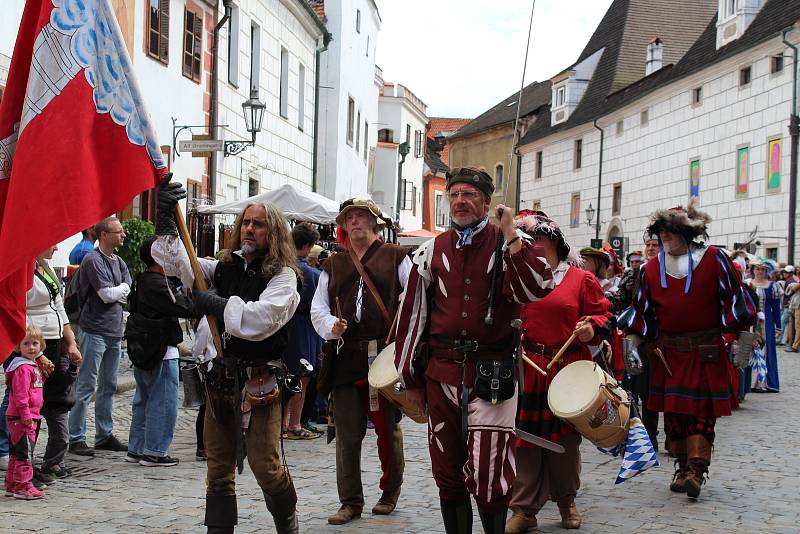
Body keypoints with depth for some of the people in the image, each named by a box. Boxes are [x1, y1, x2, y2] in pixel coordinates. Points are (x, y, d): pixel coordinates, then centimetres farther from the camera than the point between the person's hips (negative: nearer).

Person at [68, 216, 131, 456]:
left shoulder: (119, 262, 14)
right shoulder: (93, 260, -11)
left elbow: (129, 293, 6)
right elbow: (108, 295, -17)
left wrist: (114, 293, -10)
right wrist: (122, 288, 1)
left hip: (114, 331, 8)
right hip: (94, 331, -8)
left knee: (108, 387, 13)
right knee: (86, 387, -5)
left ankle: (105, 435, 21)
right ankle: (76, 438, -1)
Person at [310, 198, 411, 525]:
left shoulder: (396, 257, 7)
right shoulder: (333, 266, 18)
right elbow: (318, 308, 16)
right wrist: (331, 326, -5)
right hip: (345, 359, 3)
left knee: (388, 429, 7)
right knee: (348, 434, 1)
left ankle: (390, 492, 27)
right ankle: (350, 502, 9)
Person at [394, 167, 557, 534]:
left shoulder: (510, 245, 1)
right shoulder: (432, 252, 9)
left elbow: (537, 291, -17)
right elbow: (412, 315, 12)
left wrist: (511, 236, -18)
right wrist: (411, 379, 11)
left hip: (492, 375, -3)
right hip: (441, 372, 4)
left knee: (489, 477, -8)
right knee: (448, 474, 10)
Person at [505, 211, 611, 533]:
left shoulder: (581, 279, 3)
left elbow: (602, 314, 4)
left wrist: (592, 328, -16)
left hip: (568, 370, -1)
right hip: (528, 370, 2)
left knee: (565, 437, 9)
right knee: (526, 436, -2)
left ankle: (566, 498, 30)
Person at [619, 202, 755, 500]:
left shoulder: (713, 260, -2)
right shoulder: (652, 269, 6)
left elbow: (734, 298, 0)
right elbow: (641, 309, 11)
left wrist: (739, 336, -4)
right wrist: (633, 341, 3)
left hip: (707, 352, -3)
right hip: (669, 352, 3)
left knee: (702, 410, -5)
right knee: (673, 410, 6)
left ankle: (697, 469, -6)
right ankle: (682, 467, 16)